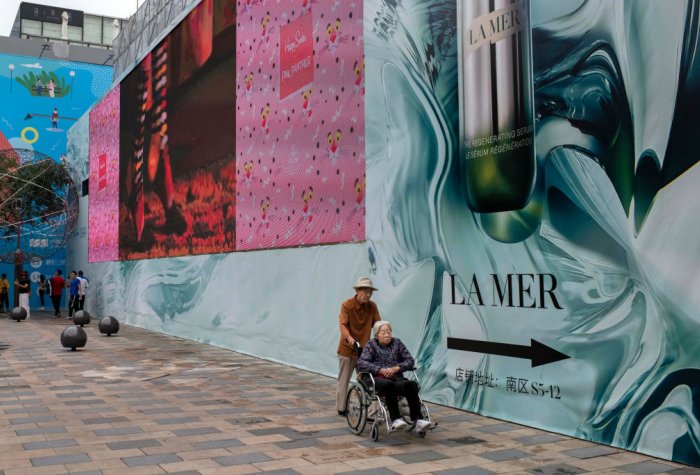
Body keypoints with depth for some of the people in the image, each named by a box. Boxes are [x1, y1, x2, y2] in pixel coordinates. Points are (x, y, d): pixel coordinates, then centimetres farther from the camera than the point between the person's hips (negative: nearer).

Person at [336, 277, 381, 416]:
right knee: (344, 380, 8)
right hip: (347, 349, -3)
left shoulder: (372, 306, 0)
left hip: (364, 349, 3)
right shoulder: (347, 305, -13)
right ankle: (341, 408, 21)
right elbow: (343, 324, -25)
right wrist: (349, 338, -44)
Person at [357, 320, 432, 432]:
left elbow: (410, 360, 12)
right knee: (389, 384, -39)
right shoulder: (371, 345, 11)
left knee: (410, 385, -32)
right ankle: (395, 419, -39)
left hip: (396, 378, 3)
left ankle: (417, 420, -37)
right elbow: (361, 363, -3)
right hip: (378, 378, -2)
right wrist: (380, 370, -15)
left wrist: (396, 368, -7)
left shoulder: (397, 343, 19)